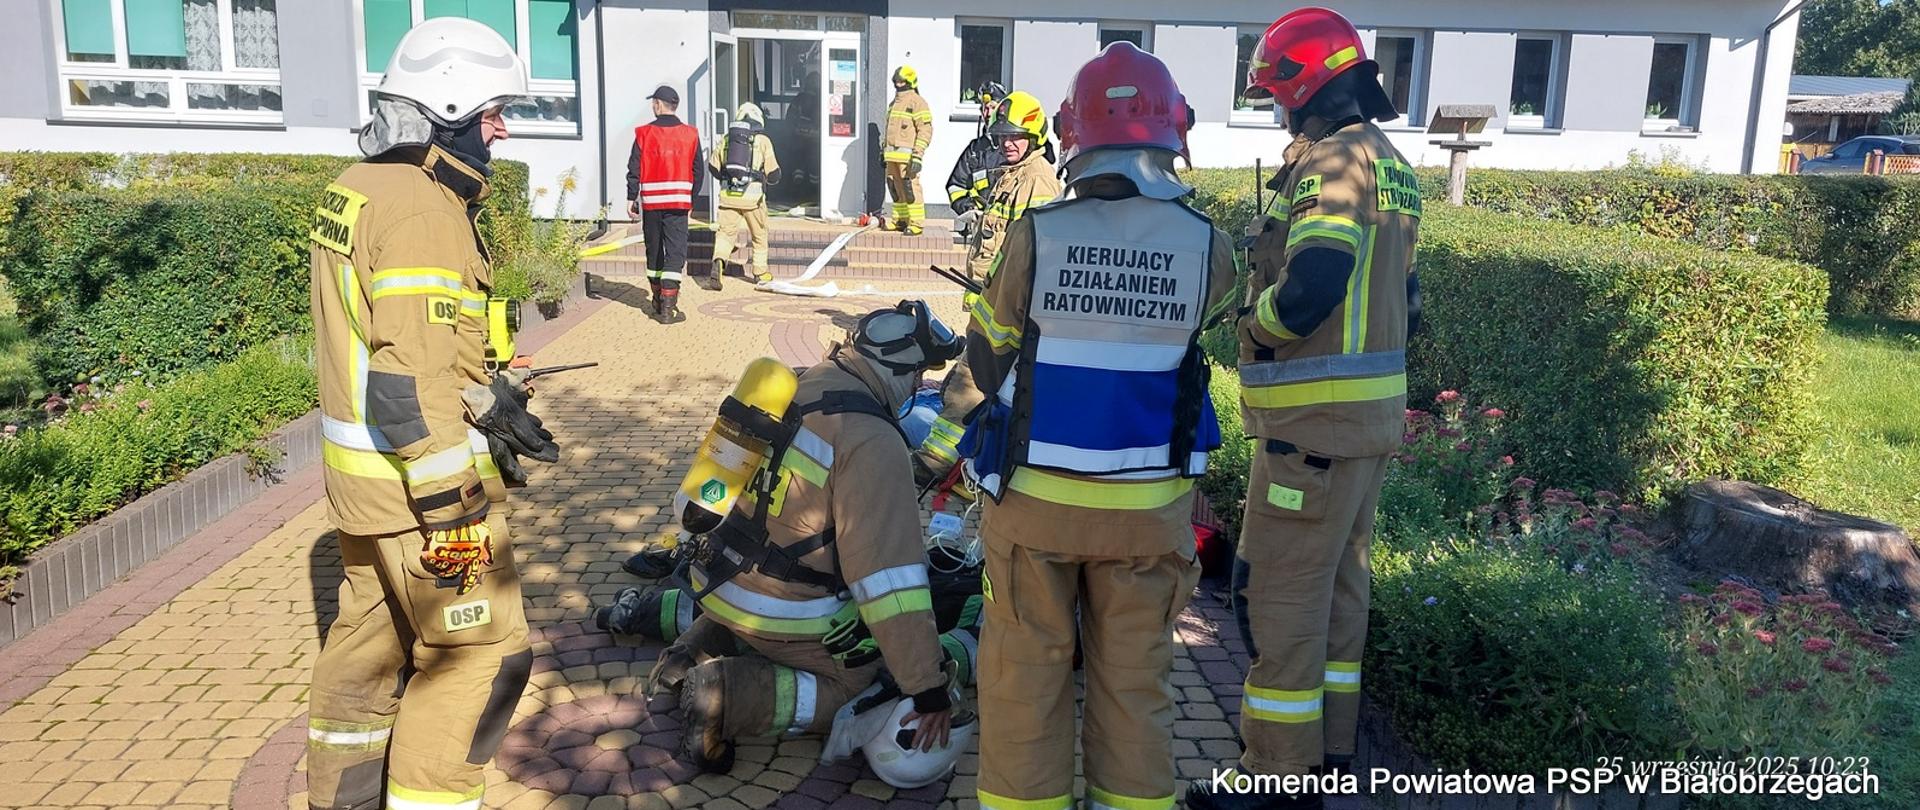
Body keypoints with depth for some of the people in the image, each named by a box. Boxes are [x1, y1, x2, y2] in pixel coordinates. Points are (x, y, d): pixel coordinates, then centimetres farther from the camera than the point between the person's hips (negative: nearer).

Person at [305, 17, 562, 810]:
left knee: (371, 629, 23)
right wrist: (452, 511, -23)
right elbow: (409, 382, -26)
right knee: (479, 653, 0)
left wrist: (489, 399, 15)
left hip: (361, 468, 10)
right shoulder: (420, 209, -22)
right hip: (419, 476, -10)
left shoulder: (361, 185, 9)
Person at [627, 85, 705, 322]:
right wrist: (692, 199, 16)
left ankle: (658, 301, 27)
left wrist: (631, 198, 5)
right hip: (679, 201, -1)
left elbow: (634, 169, -2)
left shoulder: (644, 133, -1)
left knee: (654, 250, 15)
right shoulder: (690, 134, 2)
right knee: (676, 252, -2)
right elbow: (698, 171, 6)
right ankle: (668, 306, -11)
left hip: (650, 201, 1)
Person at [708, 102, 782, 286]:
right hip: (752, 196, -2)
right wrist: (767, 178, 23)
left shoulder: (725, 139, 9)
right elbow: (773, 174, 0)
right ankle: (760, 271, 24)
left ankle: (719, 261, -20)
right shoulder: (763, 141, 0)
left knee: (726, 232, 6)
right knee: (759, 234, 16)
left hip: (728, 195, 2)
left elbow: (713, 167, 13)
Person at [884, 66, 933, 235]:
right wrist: (884, 151, 25)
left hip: (907, 155, -8)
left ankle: (916, 224, -9)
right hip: (892, 156, 8)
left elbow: (926, 130, -12)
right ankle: (900, 220, 19)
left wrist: (917, 155, -18)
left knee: (911, 188, -11)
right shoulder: (894, 103, 21)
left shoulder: (917, 102, -5)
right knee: (895, 188, 10)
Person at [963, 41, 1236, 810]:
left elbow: (988, 363, -1)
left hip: (1035, 500, -1)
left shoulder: (1033, 237, -13)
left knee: (1025, 675, 14)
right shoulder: (1207, 246, -10)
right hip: (1148, 507, 1)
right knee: (1134, 677, 16)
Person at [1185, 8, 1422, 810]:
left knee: (1284, 592, -2)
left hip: (1314, 420, -10)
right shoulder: (1389, 163, 15)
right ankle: (1327, 741, 31)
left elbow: (1307, 288, -28)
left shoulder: (1333, 158, -16)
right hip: (1372, 412, 10)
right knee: (1338, 579, 18)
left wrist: (1254, 323, -10)